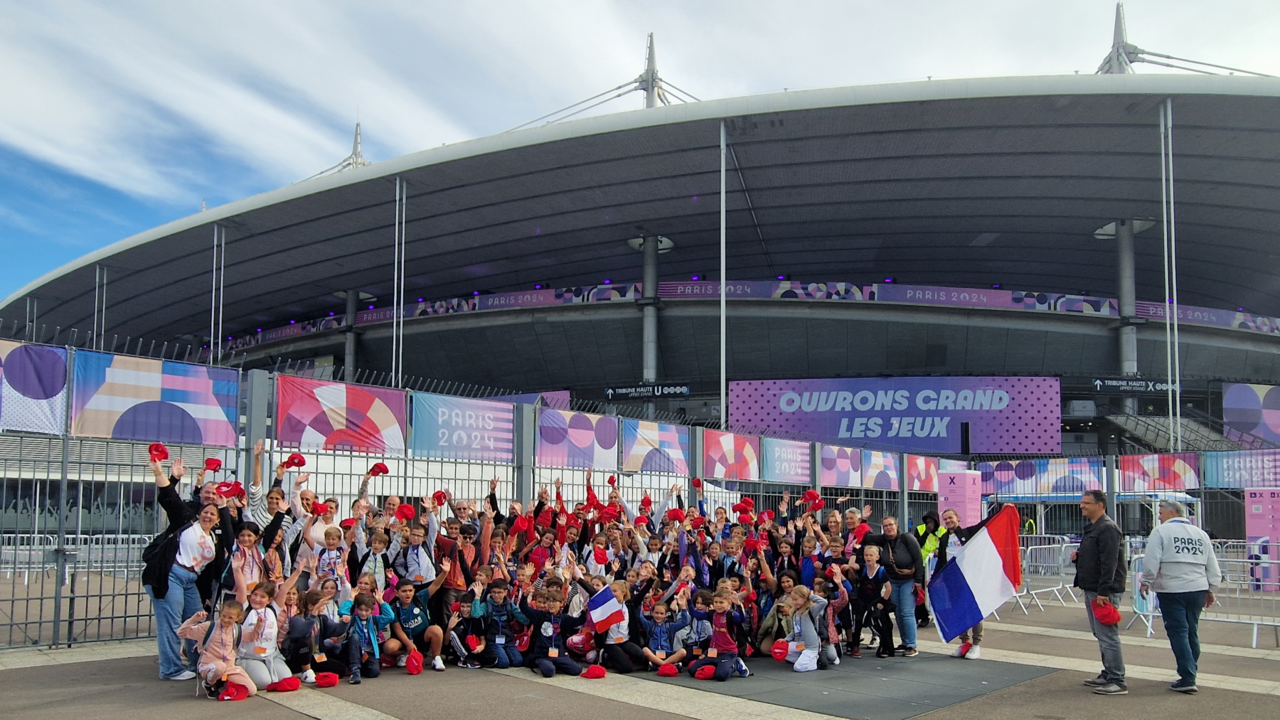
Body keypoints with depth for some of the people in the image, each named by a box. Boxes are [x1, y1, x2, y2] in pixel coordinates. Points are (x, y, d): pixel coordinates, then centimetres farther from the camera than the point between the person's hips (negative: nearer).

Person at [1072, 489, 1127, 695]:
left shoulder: (1107, 528, -16)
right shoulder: (1092, 527, 17)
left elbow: (1109, 563, -22)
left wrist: (1103, 591, -25)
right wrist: (1078, 557, 7)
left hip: (1104, 591, -11)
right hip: (1091, 589, 11)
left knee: (1107, 635, -9)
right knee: (1101, 635, 16)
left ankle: (1117, 681, -6)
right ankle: (1108, 674, 24)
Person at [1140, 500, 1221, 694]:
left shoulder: (1161, 531, -5)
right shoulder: (1201, 534, 12)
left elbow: (1151, 560, -12)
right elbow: (1212, 566, 14)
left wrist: (1146, 582, 0)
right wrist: (1210, 589, 22)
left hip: (1171, 590, -5)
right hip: (1197, 589, 5)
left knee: (1178, 632, -4)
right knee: (1192, 632, 16)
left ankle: (1188, 678, -9)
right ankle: (1189, 672, 24)